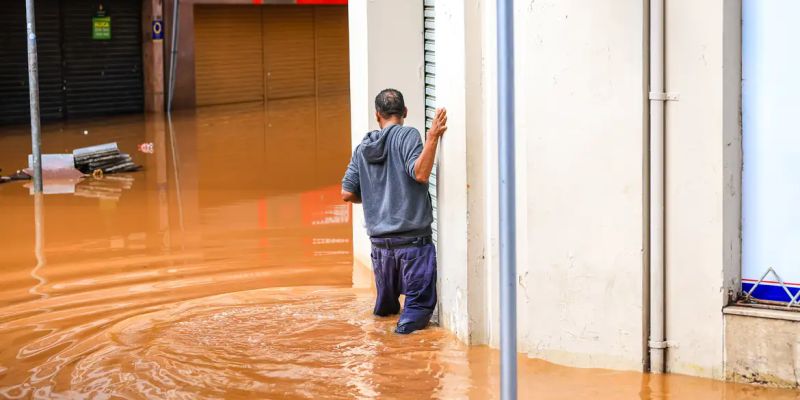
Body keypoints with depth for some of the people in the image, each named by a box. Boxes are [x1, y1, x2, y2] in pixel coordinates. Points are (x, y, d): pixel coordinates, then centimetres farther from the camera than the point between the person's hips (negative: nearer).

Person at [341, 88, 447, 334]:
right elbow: (420, 173, -20)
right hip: (413, 239, -5)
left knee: (386, 305, 23)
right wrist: (433, 137, -21)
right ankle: (408, 323, -25)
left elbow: (347, 194, 9)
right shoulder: (407, 135, -5)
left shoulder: (363, 148, 11)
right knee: (420, 304, -6)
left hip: (379, 240, 5)